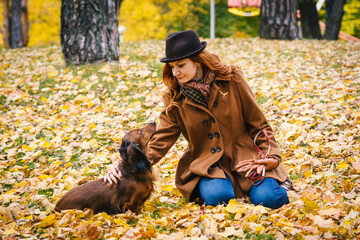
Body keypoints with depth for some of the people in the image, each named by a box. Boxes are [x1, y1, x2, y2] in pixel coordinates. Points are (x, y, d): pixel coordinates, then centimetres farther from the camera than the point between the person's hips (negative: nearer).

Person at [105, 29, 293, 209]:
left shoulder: (231, 79, -5)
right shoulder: (174, 98, 0)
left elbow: (258, 124, 2)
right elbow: (161, 140, -4)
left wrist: (271, 155, -10)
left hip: (245, 158, -1)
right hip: (206, 166, 1)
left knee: (267, 199, -25)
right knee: (217, 197, -31)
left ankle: (279, 182, 9)